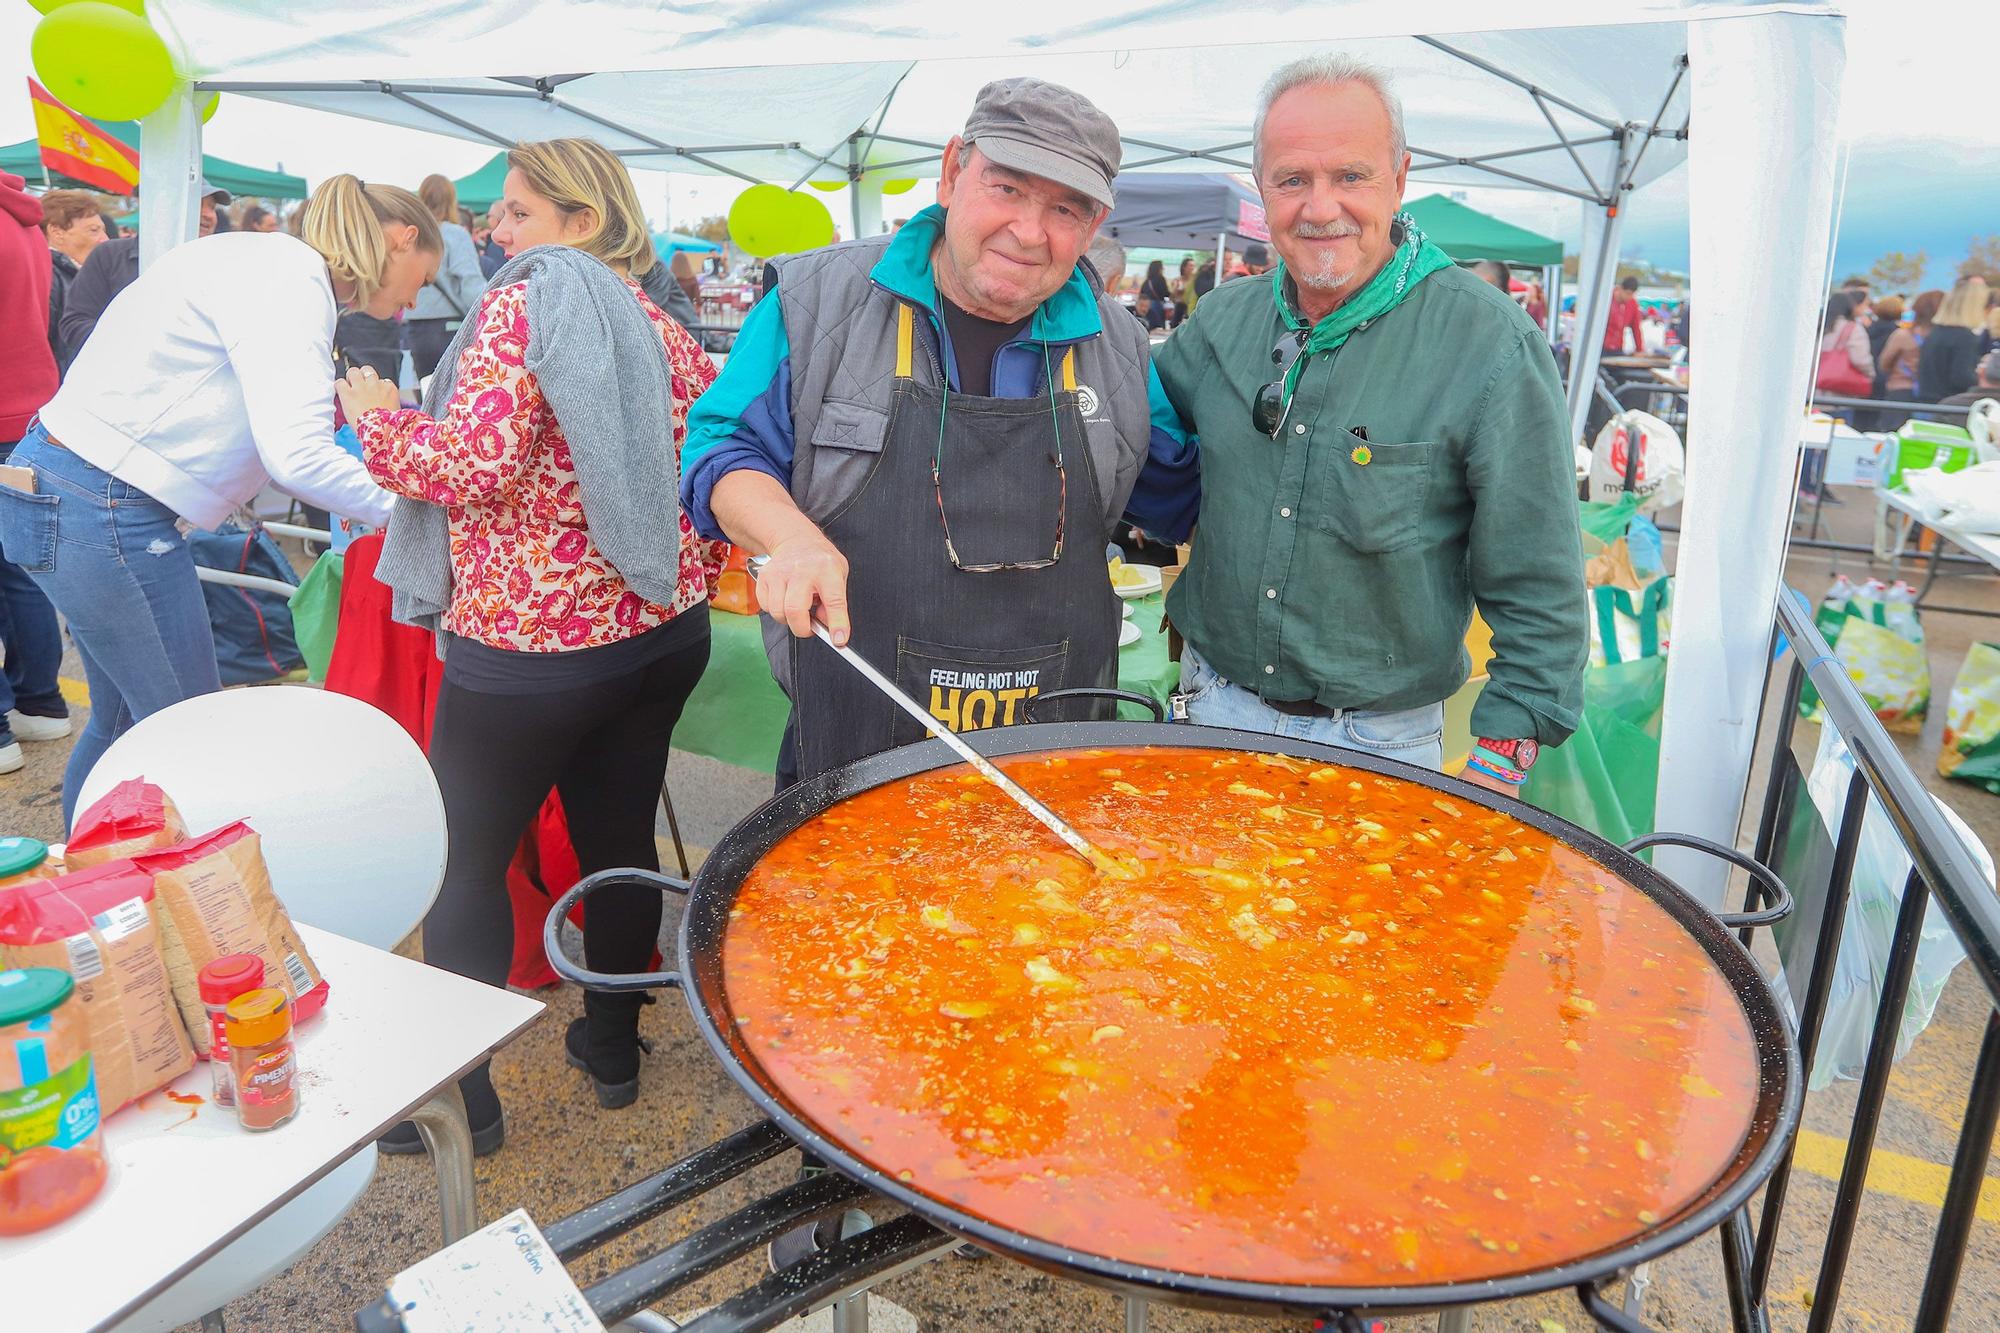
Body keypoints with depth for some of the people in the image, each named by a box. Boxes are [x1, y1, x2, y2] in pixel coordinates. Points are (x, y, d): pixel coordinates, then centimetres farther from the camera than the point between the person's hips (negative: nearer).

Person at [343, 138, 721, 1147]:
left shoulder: (525, 302, -11)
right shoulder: (661, 329, 11)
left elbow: (477, 464, -20)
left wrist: (377, 421, -4)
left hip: (527, 641, -7)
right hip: (661, 627, 8)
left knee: (465, 863, 8)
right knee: (618, 840, 17)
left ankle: (459, 1093, 20)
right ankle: (612, 1045, 33)